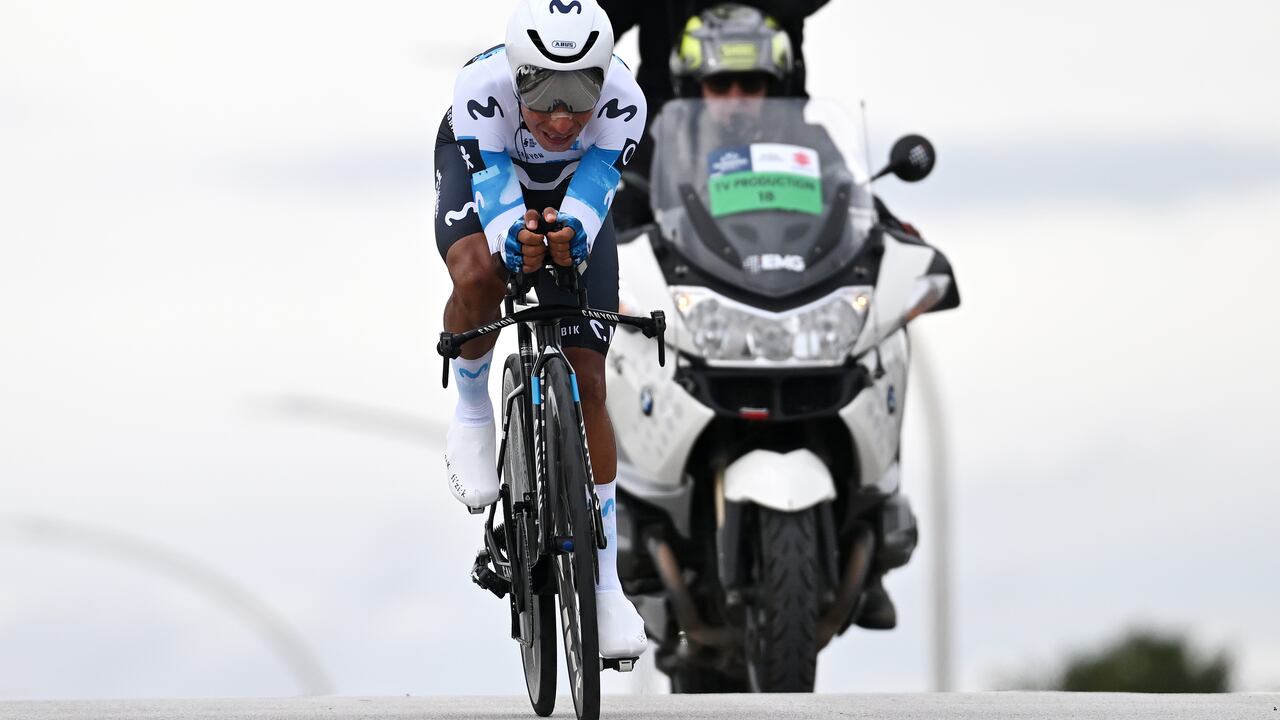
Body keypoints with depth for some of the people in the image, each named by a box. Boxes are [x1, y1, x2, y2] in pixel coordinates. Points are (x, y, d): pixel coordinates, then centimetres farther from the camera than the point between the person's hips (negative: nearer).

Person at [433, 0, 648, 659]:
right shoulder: (481, 87, -40)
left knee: (587, 381, -5)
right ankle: (471, 411, -4)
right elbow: (496, 193, -41)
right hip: (481, 169, -1)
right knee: (479, 276, -37)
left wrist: (570, 235, -63)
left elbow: (593, 190, -40)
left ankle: (605, 583, 3)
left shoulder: (623, 102, -36)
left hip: (573, 196, 1)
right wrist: (517, 240, -64)